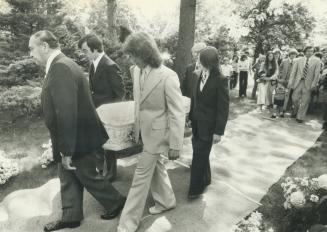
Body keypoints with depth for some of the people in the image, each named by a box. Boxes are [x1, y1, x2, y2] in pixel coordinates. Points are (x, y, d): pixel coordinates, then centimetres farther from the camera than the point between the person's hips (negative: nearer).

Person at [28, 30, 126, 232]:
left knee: (88, 177, 10)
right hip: (70, 139, 9)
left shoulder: (61, 68, -24)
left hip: (78, 139, -9)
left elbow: (67, 113, -29)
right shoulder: (60, 65, 8)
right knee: (67, 178, 20)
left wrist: (67, 150, -24)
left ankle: (117, 202, 32)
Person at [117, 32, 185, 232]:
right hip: (144, 130, 7)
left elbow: (178, 113, -18)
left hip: (157, 133, -7)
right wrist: (137, 127, 13)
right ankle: (166, 201, 47)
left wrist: (175, 145, -16)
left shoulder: (168, 77, -22)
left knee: (141, 176, 3)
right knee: (156, 166, 23)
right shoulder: (136, 71, -1)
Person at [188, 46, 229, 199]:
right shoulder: (199, 76, 1)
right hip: (196, 123, 6)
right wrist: (191, 118, 7)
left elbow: (223, 107, -14)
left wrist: (218, 131, -15)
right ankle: (205, 179, 40)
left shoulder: (220, 80, -15)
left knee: (200, 156, 1)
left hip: (208, 125, -6)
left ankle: (196, 188, 18)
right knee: (201, 154, 18)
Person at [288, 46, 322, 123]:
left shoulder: (317, 61, 0)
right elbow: (293, 71, 4)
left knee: (305, 101, 2)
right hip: (298, 82, 1)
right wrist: (290, 82, -3)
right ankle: (295, 111, 33)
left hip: (308, 83, -1)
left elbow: (317, 74, -2)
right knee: (295, 99, 3)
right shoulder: (299, 60, 4)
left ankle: (300, 117, 14)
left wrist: (313, 84, -8)